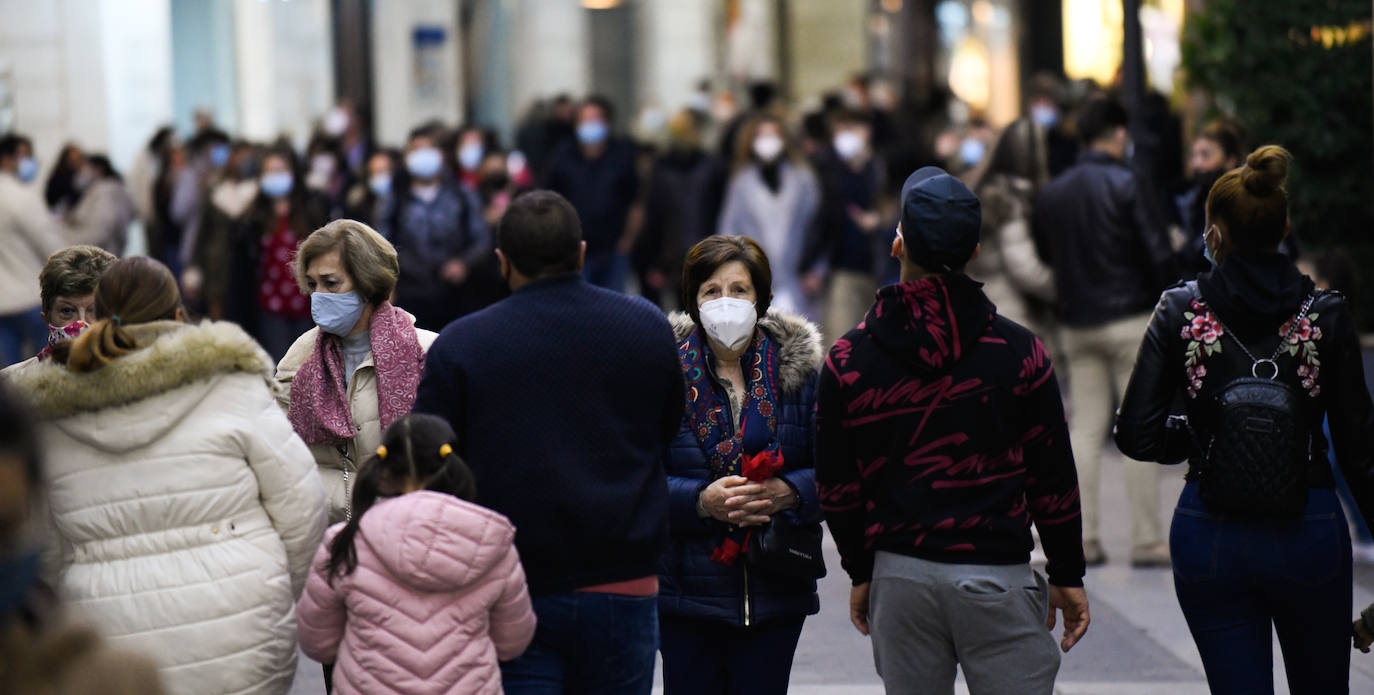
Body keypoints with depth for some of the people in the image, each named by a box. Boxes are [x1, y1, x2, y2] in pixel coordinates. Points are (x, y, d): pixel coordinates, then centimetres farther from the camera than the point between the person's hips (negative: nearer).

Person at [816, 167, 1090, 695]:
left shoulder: (847, 360, 0)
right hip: (997, 575, -2)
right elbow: (1053, 478, 0)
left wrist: (861, 573, 16)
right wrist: (1068, 576, 10)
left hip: (899, 574, 2)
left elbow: (837, 487, 4)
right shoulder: (1020, 352, -4)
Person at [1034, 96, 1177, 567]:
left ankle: (1082, 539, 5)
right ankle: (1147, 541, -1)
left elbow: (1045, 260, 12)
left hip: (1077, 327, 5)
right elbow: (1159, 255, -10)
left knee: (1084, 429, 8)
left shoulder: (1051, 194, 9)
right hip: (1130, 318, -5)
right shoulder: (1126, 185, -8)